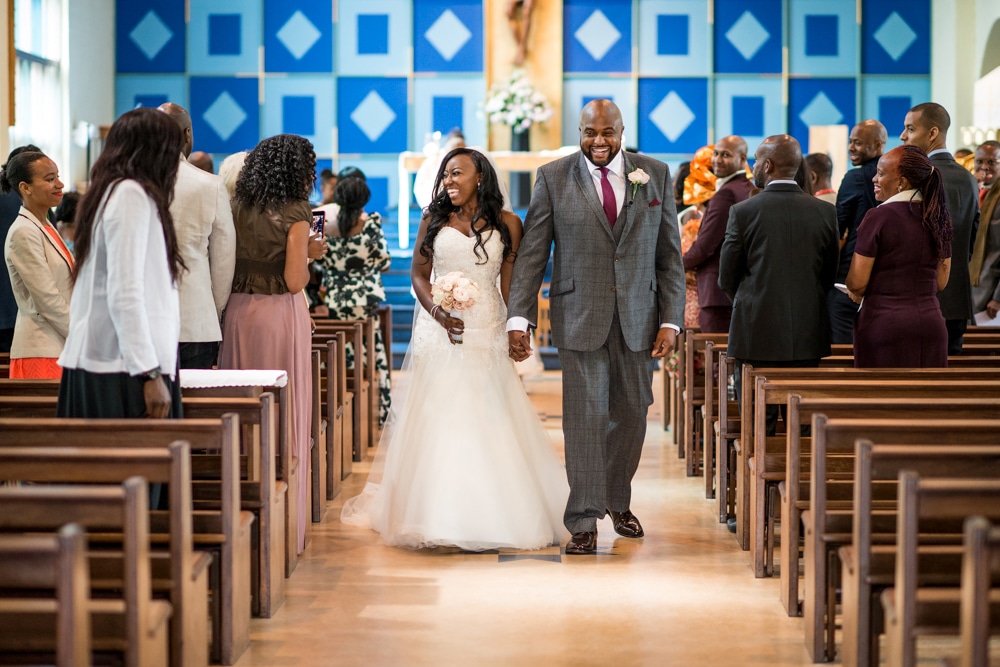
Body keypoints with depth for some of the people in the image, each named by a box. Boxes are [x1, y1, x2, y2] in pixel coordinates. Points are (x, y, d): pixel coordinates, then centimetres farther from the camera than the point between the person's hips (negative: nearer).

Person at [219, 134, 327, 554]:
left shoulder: (238, 207, 5)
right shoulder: (294, 212, -10)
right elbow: (295, 281, -15)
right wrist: (310, 252, 4)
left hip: (239, 311, 5)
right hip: (280, 315, -5)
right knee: (284, 413, 2)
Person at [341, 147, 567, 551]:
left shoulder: (507, 224, 6)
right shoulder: (434, 221, 9)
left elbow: (512, 284, 6)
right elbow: (418, 273, 7)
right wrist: (438, 313, -9)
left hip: (486, 333, -1)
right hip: (439, 331, 1)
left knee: (488, 422, -4)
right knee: (436, 419, -4)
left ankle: (490, 516, 5)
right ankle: (438, 515, 1)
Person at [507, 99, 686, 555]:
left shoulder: (655, 175, 4)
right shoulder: (553, 178, -1)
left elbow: (670, 255, 6)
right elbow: (531, 255, -1)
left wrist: (671, 321, -1)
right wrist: (518, 318, -9)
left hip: (637, 318, 2)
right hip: (580, 316, -2)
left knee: (631, 414, 11)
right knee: (585, 415, -4)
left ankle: (618, 500, 33)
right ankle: (584, 521, 3)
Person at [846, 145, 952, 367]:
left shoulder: (878, 217, -11)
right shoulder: (938, 218, 7)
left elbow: (857, 283, -9)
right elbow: (941, 281, 13)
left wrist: (857, 295, 12)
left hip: (885, 323, -5)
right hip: (931, 322, 5)